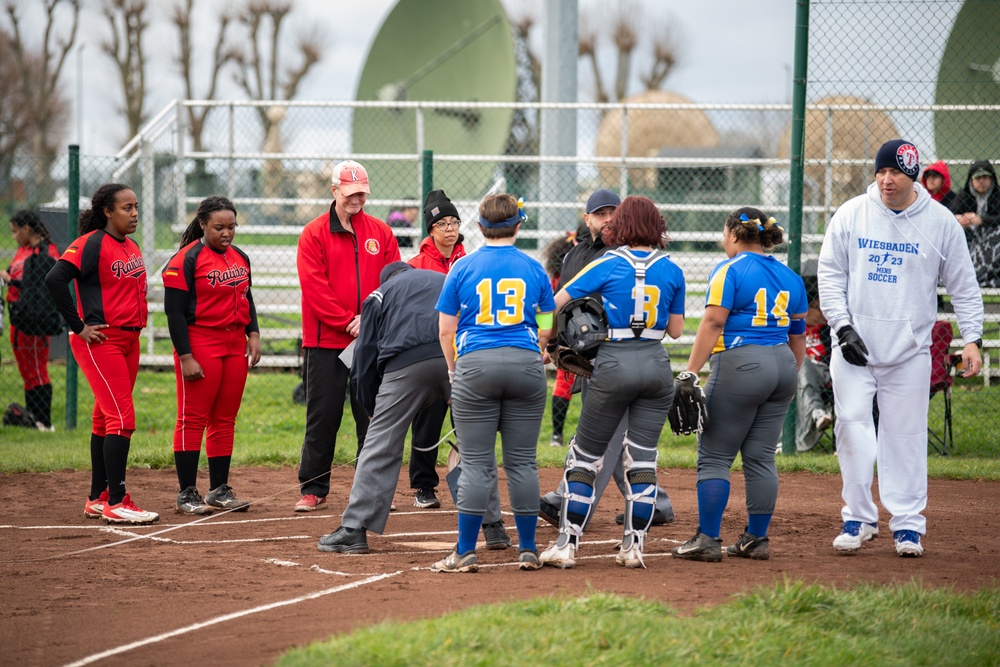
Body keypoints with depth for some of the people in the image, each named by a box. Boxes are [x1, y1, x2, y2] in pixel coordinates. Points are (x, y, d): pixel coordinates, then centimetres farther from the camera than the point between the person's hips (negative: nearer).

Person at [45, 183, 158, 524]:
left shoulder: (132, 248, 13)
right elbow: (54, 279, -22)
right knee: (122, 418, -13)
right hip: (99, 341, -8)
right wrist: (79, 326, -18)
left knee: (106, 418, 13)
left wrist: (137, 322, 12)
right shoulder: (91, 245, -13)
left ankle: (98, 498, 20)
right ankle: (115, 503, -12)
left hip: (128, 340, 8)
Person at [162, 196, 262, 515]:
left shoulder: (240, 258, 13)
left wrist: (253, 334, 8)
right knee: (193, 419, -5)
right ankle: (187, 494, -3)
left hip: (235, 344, 7)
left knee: (225, 419, 9)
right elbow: (174, 312, -12)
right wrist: (185, 357, -17)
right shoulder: (186, 260, -9)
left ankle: (219, 490, 14)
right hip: (200, 342, -7)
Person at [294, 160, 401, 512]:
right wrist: (348, 322, -14)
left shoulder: (381, 233, 9)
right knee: (323, 417, 1)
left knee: (372, 416, 4)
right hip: (325, 342, -2)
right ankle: (313, 490, 7)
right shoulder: (314, 234, 0)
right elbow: (314, 288, -8)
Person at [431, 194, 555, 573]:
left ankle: (466, 553, -1)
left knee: (476, 463, 0)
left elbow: (445, 330, 2)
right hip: (526, 366, 1)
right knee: (522, 462, 7)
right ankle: (528, 551, 11)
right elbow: (545, 331, 7)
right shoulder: (534, 270, 5)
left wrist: (454, 371, 14)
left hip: (475, 366, -1)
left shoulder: (463, 268, 1)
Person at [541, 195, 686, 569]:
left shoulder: (606, 266, -4)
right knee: (642, 458, 7)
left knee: (585, 455, 5)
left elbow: (556, 303, -6)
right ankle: (634, 546, 3)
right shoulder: (671, 271, 4)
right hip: (656, 366, 3)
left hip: (614, 366, -3)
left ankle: (567, 545, 2)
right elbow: (676, 330, 10)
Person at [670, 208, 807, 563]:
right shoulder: (790, 277, 14)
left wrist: (691, 371, -15)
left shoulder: (729, 270, -6)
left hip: (740, 365, -7)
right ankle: (757, 539, 12)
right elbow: (798, 334, 19)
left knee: (714, 456, -2)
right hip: (782, 367, 7)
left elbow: (713, 323, -14)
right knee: (761, 457, 11)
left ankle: (708, 540, -4)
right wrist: (789, 380, 27)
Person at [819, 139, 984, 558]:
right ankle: (859, 518, 6)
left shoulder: (940, 222, 0)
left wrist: (972, 339, -6)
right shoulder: (851, 215, 1)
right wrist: (843, 327, -7)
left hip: (909, 350, -1)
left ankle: (907, 523, 10)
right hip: (854, 346, 1)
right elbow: (830, 275, 4)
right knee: (852, 426, -5)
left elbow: (963, 287, 4)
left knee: (906, 435, 1)